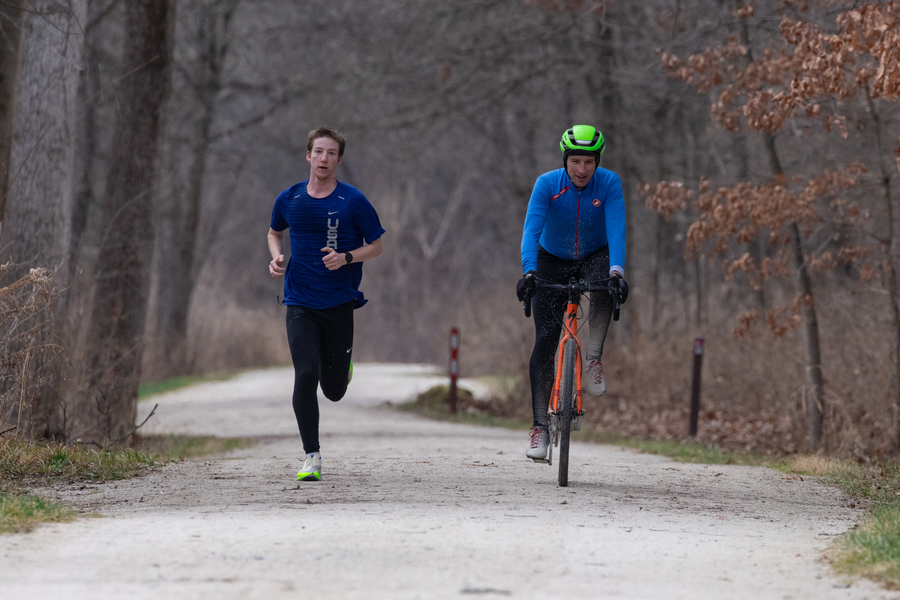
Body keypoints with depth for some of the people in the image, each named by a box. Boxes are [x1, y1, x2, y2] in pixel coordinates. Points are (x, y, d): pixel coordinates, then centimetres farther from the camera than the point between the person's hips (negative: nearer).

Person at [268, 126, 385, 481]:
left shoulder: (353, 202, -5)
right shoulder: (289, 199, 3)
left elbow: (376, 246, 3)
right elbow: (275, 232, 23)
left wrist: (346, 258, -16)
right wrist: (276, 257, 2)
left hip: (339, 304, -1)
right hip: (300, 303, 1)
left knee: (334, 390, 6)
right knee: (306, 375, -16)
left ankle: (341, 363, 45)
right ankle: (311, 457, -8)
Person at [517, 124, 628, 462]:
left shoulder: (609, 184, -21)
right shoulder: (547, 184, -22)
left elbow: (616, 229, -32)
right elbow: (531, 229, -32)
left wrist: (616, 272, -48)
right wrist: (528, 272, -48)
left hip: (595, 257, 0)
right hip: (553, 261, 0)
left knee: (604, 289, -37)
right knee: (545, 340, -11)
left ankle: (594, 359, -19)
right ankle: (540, 428, -8)